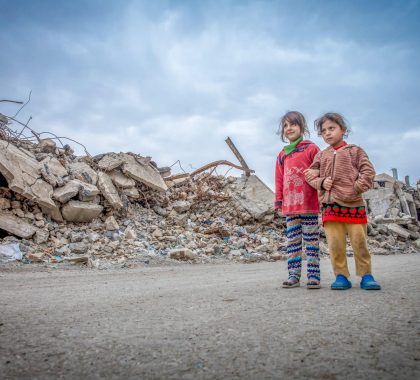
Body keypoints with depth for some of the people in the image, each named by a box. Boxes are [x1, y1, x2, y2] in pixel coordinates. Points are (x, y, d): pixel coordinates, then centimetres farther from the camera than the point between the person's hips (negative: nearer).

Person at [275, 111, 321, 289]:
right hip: (290, 205, 5)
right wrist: (278, 200, 11)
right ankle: (294, 275, 11)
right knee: (292, 241, 6)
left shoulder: (311, 148, 1)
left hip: (309, 203, -5)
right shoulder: (282, 155, 15)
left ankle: (313, 275, 5)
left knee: (311, 240, 1)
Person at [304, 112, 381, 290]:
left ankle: (366, 275, 13)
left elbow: (368, 171, 2)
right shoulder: (321, 155, 17)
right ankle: (341, 276, 10)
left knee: (359, 241, 0)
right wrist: (321, 182, -5)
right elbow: (310, 174, 14)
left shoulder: (354, 150, 8)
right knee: (335, 243, 0)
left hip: (353, 203, -2)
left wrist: (357, 187, -10)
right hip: (330, 204, 3)